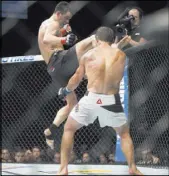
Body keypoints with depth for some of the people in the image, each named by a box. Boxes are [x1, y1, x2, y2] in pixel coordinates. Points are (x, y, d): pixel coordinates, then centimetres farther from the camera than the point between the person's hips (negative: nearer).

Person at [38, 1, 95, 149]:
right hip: (60, 61, -9)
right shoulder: (53, 24, -4)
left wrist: (64, 32, 21)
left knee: (72, 103, 19)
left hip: (53, 69, 9)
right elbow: (46, 40, -24)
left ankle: (50, 131, 13)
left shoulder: (45, 25, 27)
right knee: (91, 41, -24)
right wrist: (64, 39, -41)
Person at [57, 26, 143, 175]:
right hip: (111, 101, 1)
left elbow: (76, 79, 15)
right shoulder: (120, 55, 3)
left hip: (91, 99, -1)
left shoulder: (88, 55, 4)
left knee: (69, 129, 18)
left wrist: (66, 90, 35)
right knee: (124, 134, 23)